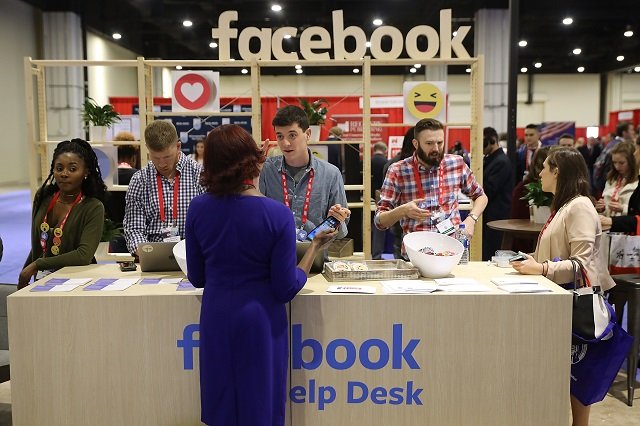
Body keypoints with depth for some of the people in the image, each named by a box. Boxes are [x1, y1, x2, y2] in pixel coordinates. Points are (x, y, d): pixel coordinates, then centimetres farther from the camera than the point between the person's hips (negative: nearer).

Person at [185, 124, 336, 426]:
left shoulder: (198, 208, -8)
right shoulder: (277, 214, -18)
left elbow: (197, 278, 2)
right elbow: (286, 290, -12)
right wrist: (314, 248, -2)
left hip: (215, 319, 3)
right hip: (259, 321, -3)